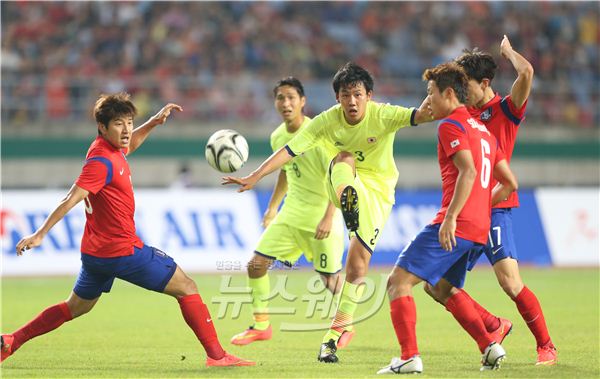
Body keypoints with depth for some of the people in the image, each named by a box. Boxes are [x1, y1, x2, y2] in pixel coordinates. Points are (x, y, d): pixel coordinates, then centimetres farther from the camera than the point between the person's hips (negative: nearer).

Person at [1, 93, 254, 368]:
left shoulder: (110, 148, 7)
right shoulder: (102, 161, -21)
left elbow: (127, 145, 32)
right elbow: (72, 199, -27)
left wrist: (154, 122, 20)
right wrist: (40, 234, -32)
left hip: (96, 252, 10)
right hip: (123, 251, -10)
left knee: (75, 307, 23)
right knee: (186, 288, 0)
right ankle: (216, 355, -1)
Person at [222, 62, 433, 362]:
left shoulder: (382, 115, -18)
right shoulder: (328, 121, -14)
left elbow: (419, 115, -34)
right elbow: (290, 150, -18)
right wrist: (254, 177, -27)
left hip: (377, 191, -1)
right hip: (344, 187, 1)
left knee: (357, 265, -8)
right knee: (344, 157, -32)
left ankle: (339, 328, 5)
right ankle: (349, 205, -62)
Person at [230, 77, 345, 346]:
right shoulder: (278, 137, 4)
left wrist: (329, 217, -27)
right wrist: (272, 207, 22)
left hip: (321, 215, -6)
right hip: (291, 213, 6)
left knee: (330, 278, 0)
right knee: (256, 264, -4)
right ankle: (261, 325, 9)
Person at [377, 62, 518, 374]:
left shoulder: (450, 125, -6)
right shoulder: (482, 130, 22)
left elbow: (468, 172, -21)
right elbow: (509, 183, 22)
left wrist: (451, 216, -27)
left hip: (455, 226, -10)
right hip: (479, 228, 10)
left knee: (399, 280, -9)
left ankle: (410, 358, -19)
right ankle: (490, 348, 18)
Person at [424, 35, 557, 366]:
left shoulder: (506, 109, -4)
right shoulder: (464, 115, 15)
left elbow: (527, 73, -19)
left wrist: (508, 51, -1)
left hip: (494, 209, -7)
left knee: (510, 282, -17)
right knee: (436, 285, 2)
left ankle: (546, 347, -1)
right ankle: (495, 327, 18)